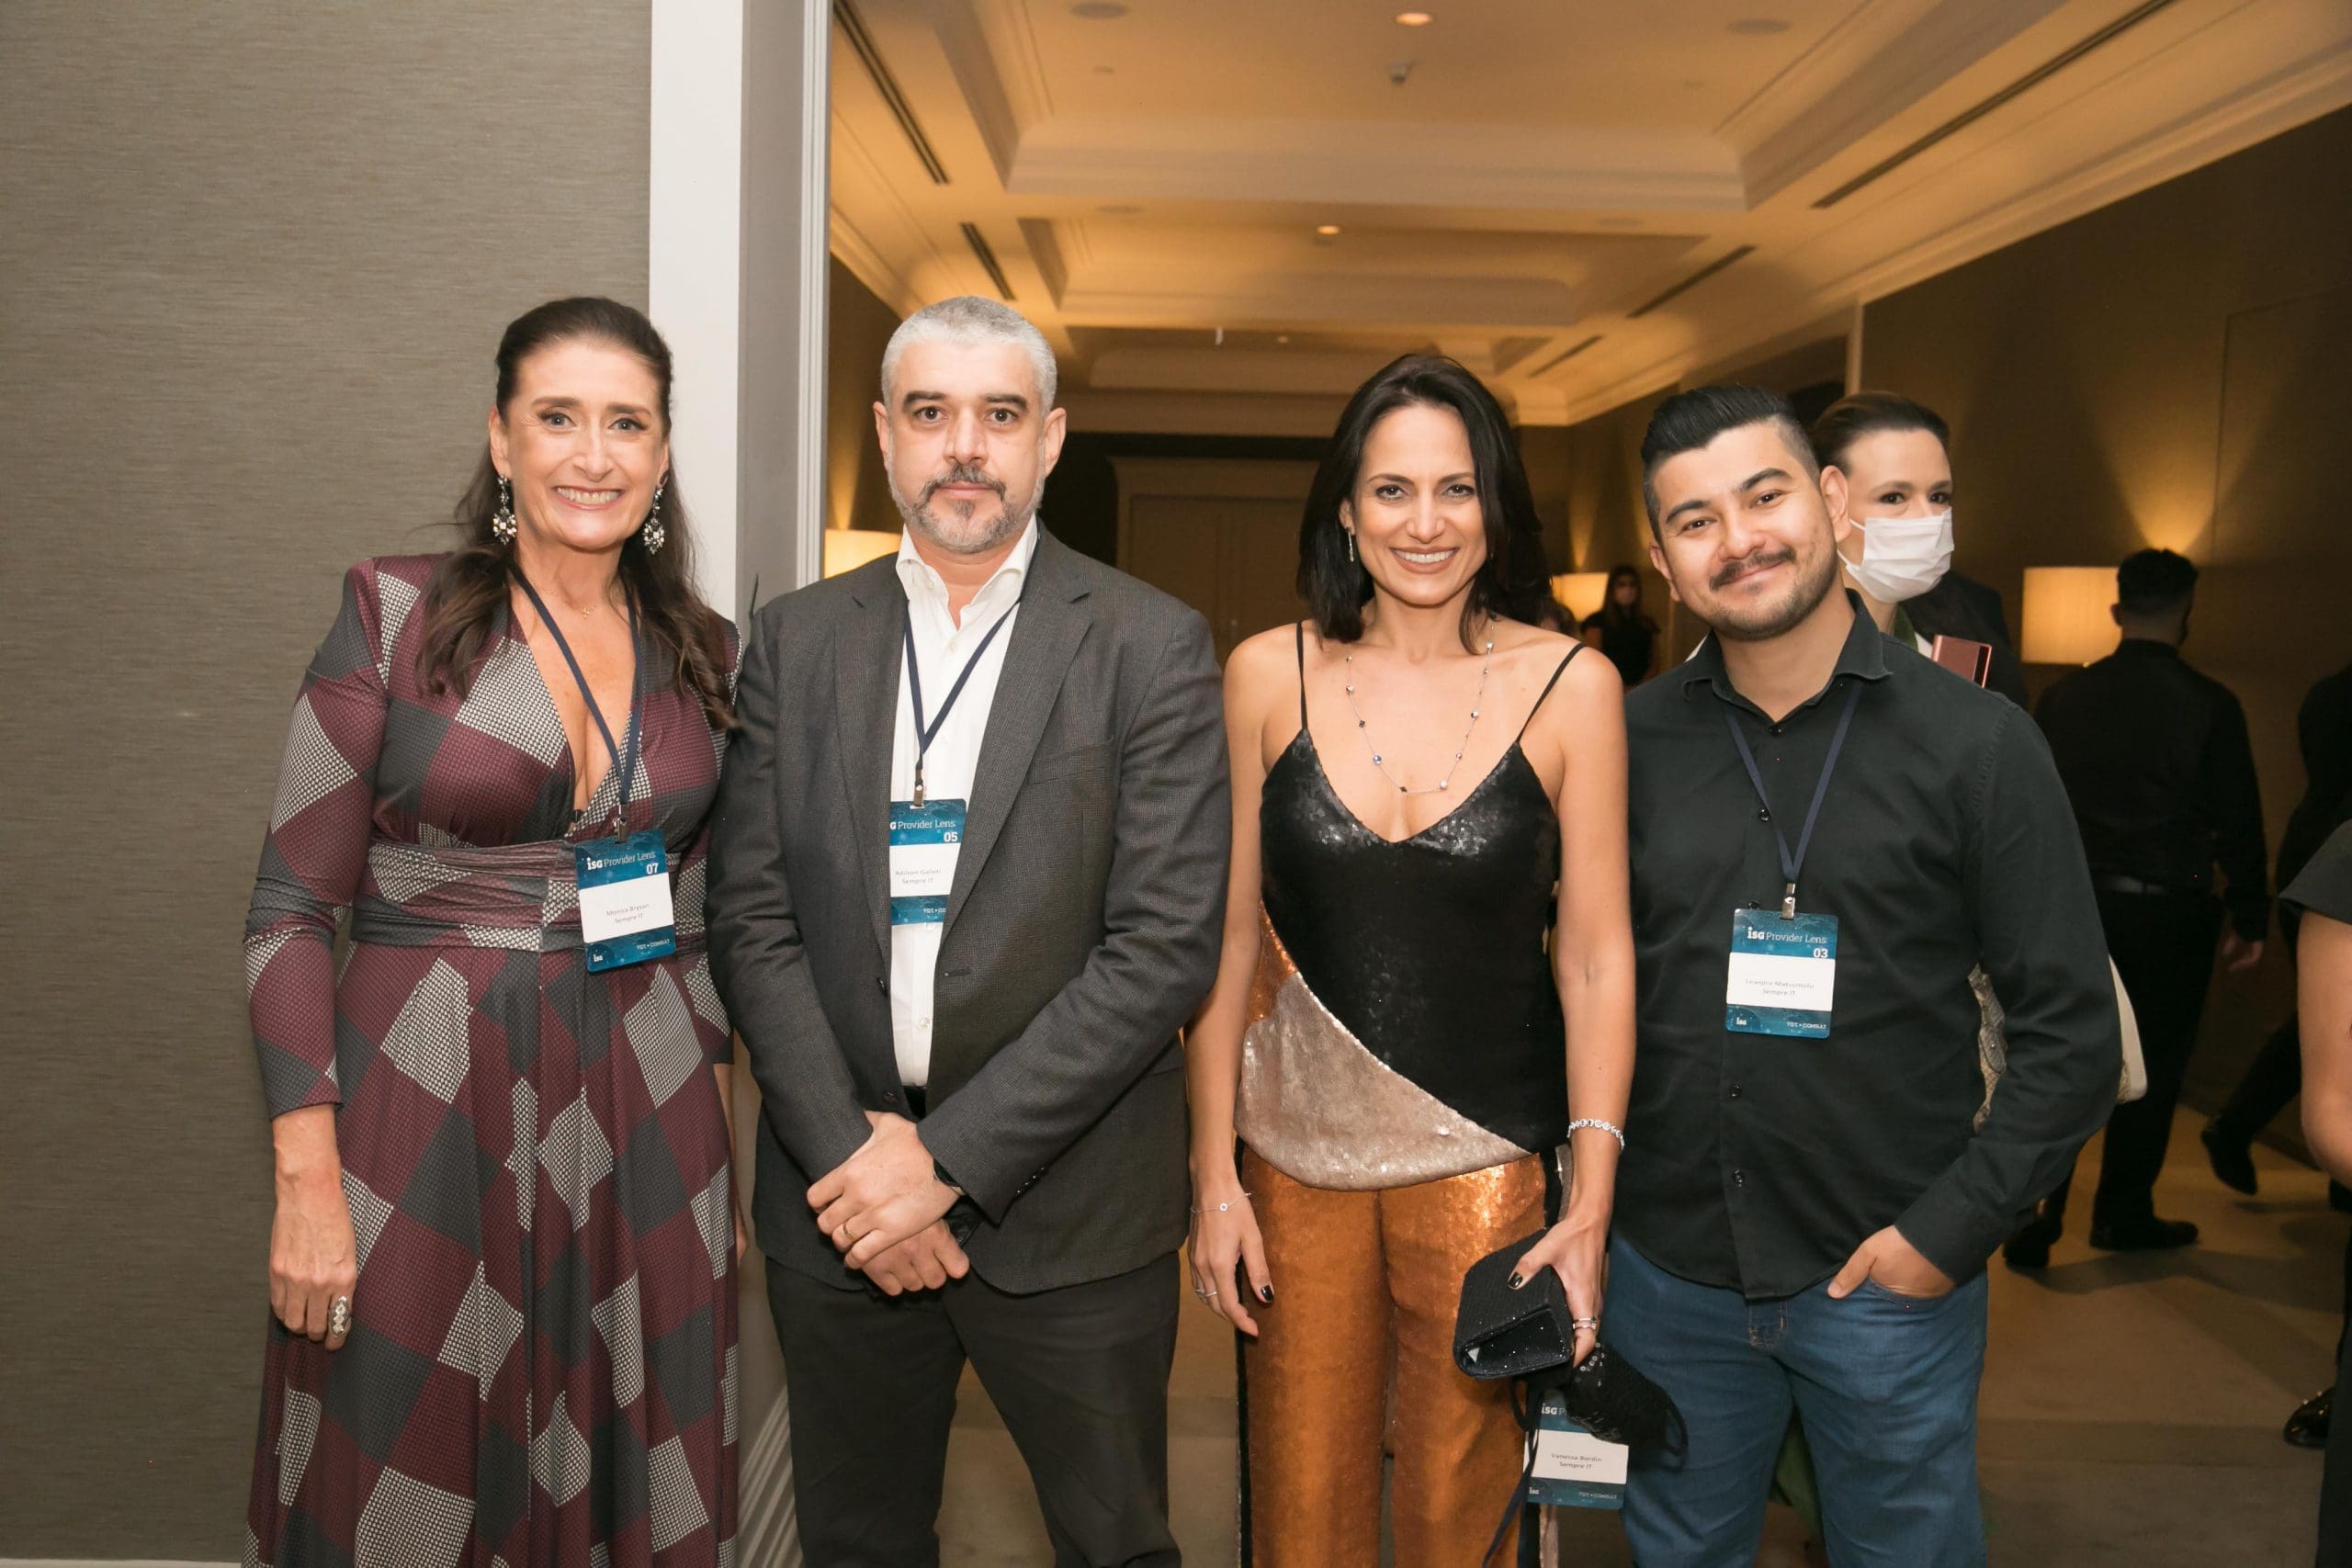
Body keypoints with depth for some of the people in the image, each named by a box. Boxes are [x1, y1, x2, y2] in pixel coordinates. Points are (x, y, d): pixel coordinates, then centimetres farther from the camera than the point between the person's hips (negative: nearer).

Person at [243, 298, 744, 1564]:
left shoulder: (703, 654, 6)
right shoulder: (394, 614, -4)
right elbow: (288, 912, -5)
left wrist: (720, 1153, 11)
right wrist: (308, 1181, -11)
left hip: (645, 1127, 3)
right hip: (423, 1115, -3)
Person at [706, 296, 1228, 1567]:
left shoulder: (1151, 647, -6)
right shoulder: (795, 641, 4)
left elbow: (1165, 947, -12)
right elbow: (750, 920, 1)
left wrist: (950, 1157, -15)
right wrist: (848, 1152, -11)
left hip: (1064, 1208, -2)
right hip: (834, 1185, 3)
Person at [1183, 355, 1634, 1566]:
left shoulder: (1570, 685, -4)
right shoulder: (1268, 675, -2)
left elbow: (1596, 955, -2)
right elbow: (1227, 937, 1)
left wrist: (1591, 1203, -6)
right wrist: (1214, 1175, 0)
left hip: (1484, 1160, -1)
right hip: (1295, 1153, 1)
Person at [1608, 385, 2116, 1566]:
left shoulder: (1978, 743, -8)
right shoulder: (1631, 743, -1)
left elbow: (2070, 1031, -6)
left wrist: (1952, 1228, -11)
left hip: (1891, 1280, -2)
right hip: (1669, 1269, 3)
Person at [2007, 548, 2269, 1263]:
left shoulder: (2062, 698, 0)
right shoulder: (2209, 705, -8)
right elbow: (2238, 822, -4)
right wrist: (2249, 920, 5)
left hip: (2075, 904, 3)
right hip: (2168, 910, -3)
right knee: (2153, 1067, 11)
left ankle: (2033, 1219, 5)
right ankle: (2123, 1214, 22)